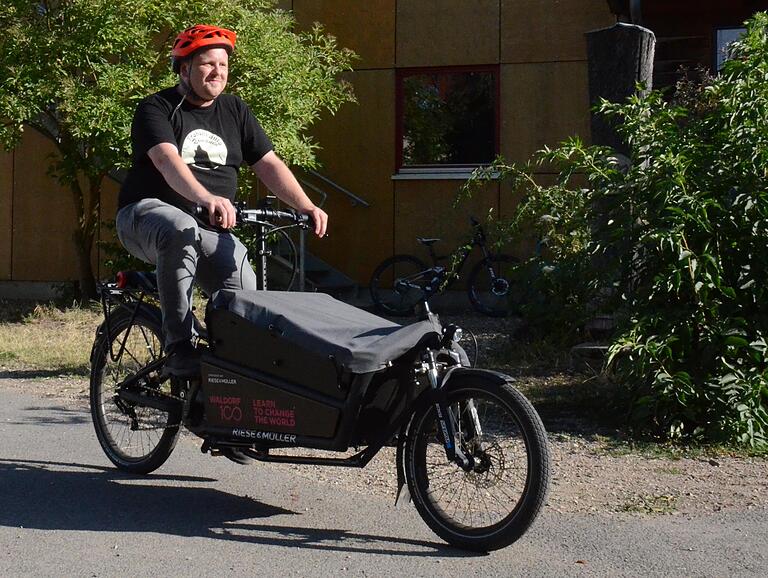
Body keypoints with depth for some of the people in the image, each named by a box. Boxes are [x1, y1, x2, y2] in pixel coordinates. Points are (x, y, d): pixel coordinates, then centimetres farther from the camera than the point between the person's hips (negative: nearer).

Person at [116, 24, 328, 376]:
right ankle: (178, 348, -34)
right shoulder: (157, 109, -7)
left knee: (244, 289, -22)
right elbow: (168, 161, -26)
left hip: (210, 228, 5)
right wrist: (208, 198, -45)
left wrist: (306, 207, -11)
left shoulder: (234, 111, 11)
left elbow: (269, 164, 5)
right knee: (180, 230, -40)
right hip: (148, 212, -4)